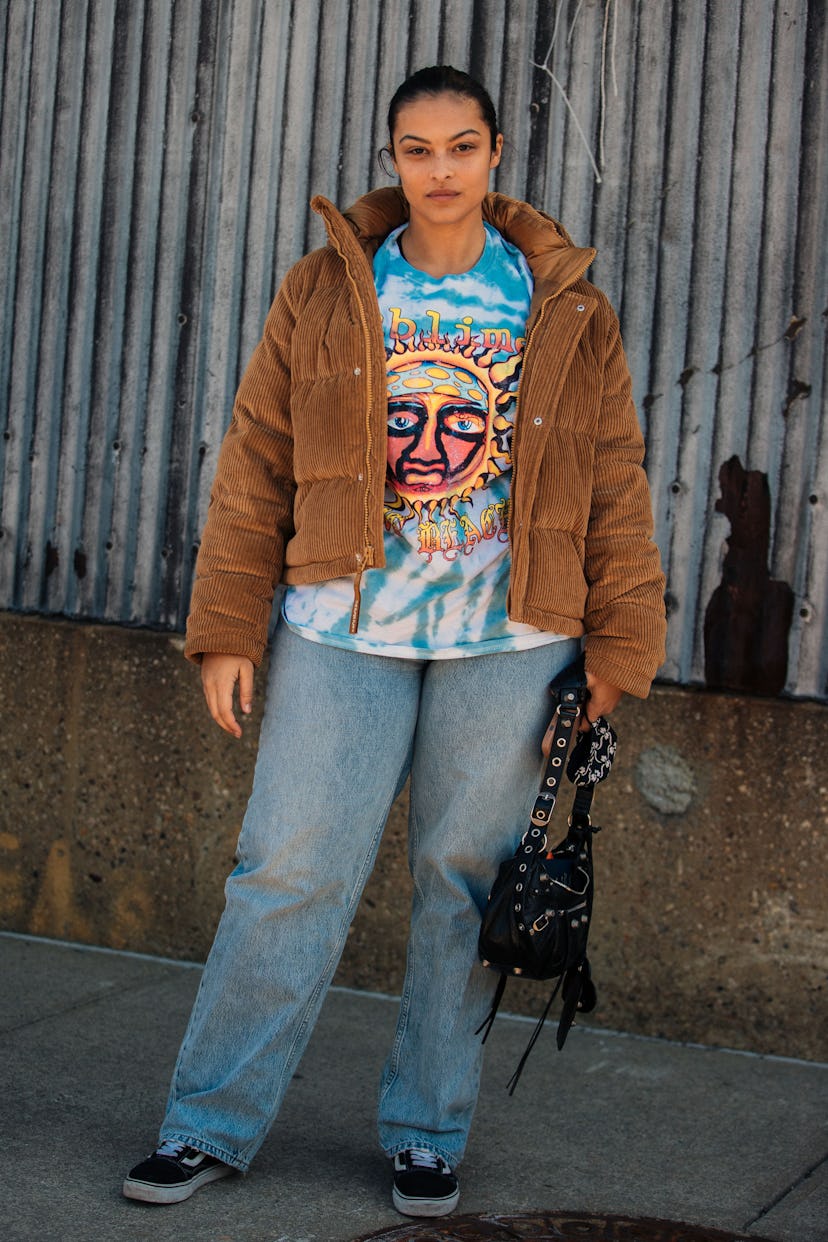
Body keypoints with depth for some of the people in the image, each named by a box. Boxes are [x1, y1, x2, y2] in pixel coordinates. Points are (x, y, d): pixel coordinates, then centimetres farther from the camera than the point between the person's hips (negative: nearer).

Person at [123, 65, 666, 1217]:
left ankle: (428, 1131, 19)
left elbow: (615, 488, 6)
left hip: (506, 643, 1)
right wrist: (228, 627, 1)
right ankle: (213, 1122, 9)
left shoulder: (565, 310, 5)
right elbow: (256, 464, 5)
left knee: (466, 883, 5)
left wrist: (616, 654, 1)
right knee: (290, 872, -4)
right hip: (344, 628, 0)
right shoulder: (325, 292, 5)